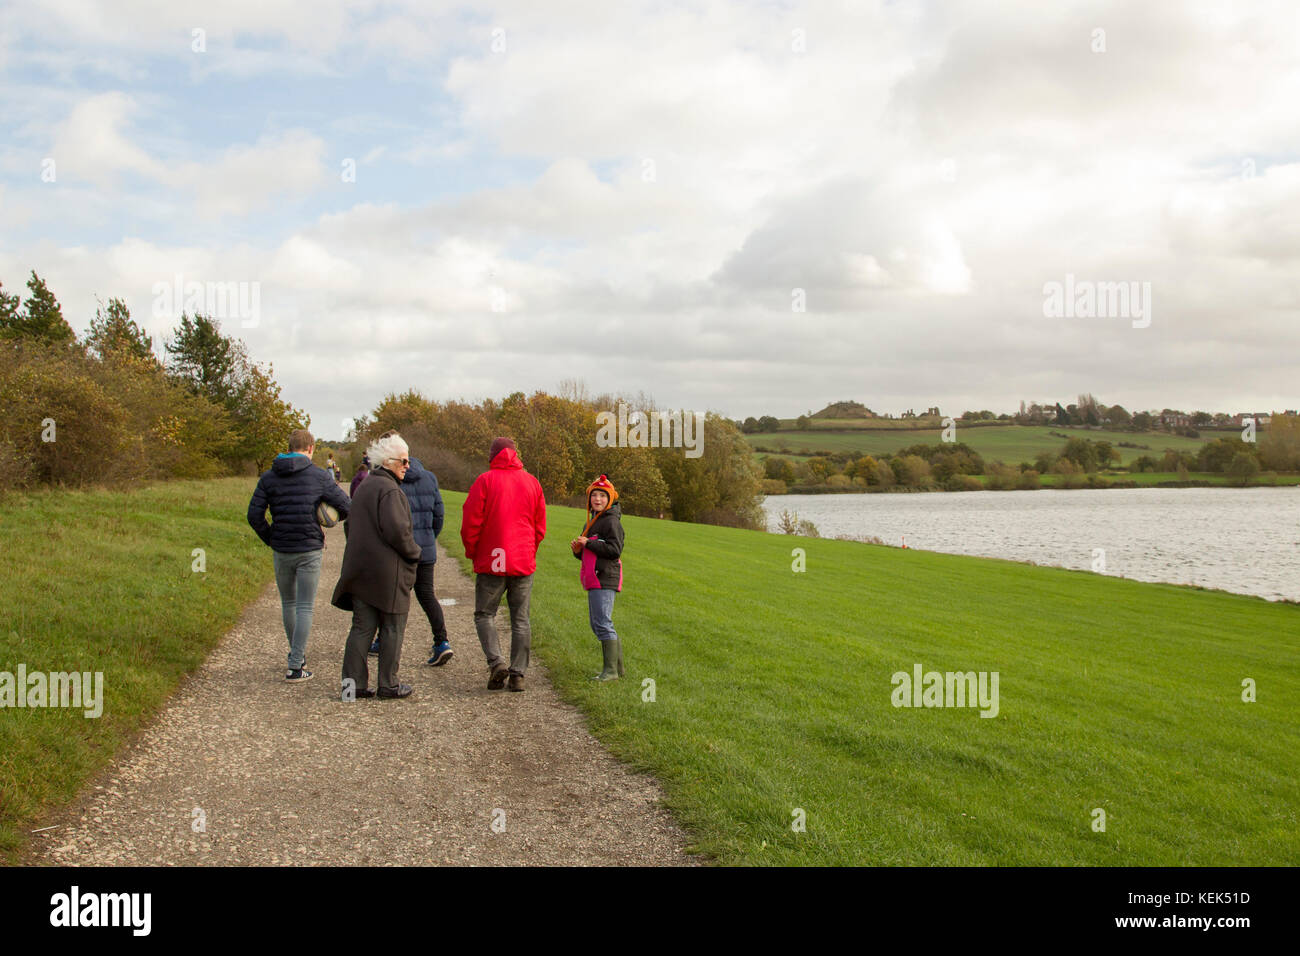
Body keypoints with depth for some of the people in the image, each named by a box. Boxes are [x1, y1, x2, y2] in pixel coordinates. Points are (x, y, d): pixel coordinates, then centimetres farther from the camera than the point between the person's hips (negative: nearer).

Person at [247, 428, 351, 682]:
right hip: (309, 550, -3)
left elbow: (254, 515, -3)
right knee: (305, 607, 1)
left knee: (288, 603, 20)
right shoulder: (318, 476, -6)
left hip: (281, 551, 3)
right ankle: (295, 666, -2)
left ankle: (297, 653, 35)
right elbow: (347, 507, -7)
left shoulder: (268, 477, 2)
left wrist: (270, 540, 9)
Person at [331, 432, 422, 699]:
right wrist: (414, 552, -6)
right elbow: (397, 531, -22)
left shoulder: (364, 486, 15)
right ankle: (388, 684, 7)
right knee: (392, 629, 2)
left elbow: (351, 525, 22)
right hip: (387, 572, -9)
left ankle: (354, 680, 6)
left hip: (360, 571, 9)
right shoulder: (389, 490, -16)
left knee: (362, 627, 10)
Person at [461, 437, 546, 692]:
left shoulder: (485, 481, -7)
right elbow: (540, 527, 9)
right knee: (520, 619, 8)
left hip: (491, 562, -3)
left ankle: (496, 661, -11)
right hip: (524, 562, 3)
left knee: (485, 614, 8)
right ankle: (518, 674, 5)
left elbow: (471, 522, -8)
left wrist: (472, 552, 7)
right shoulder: (531, 482, 6)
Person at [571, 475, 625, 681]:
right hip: (594, 579, 10)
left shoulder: (611, 521, -8)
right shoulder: (592, 522, 21)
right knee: (596, 624, 13)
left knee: (603, 623, -13)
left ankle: (611, 670, -12)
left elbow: (615, 549, -18)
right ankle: (617, 667, 20)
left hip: (605, 579, -10)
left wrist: (588, 543, -15)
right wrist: (577, 549, 4)